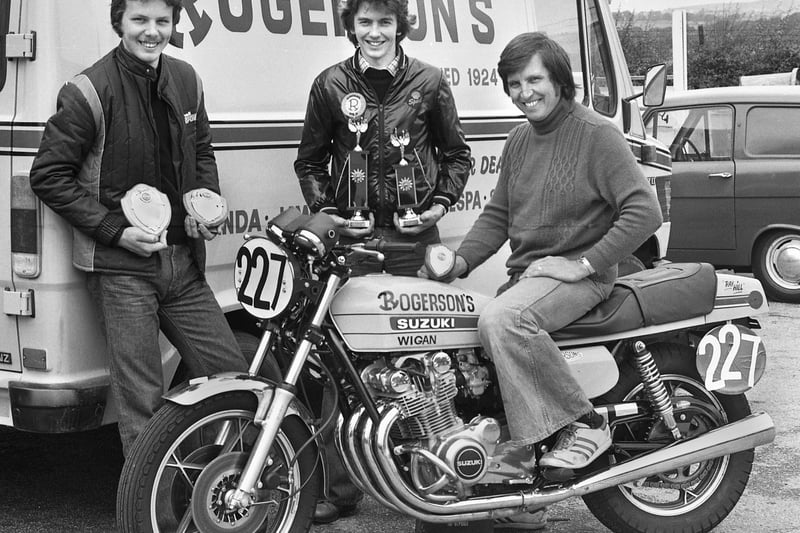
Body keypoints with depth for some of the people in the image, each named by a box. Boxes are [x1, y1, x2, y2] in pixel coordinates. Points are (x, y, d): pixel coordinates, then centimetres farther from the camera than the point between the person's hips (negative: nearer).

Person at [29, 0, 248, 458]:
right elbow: (49, 177, -9)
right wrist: (117, 230, -15)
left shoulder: (186, 80, 8)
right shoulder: (89, 91, -11)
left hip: (183, 261, 6)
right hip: (122, 267, -6)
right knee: (142, 402, -3)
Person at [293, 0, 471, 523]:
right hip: (352, 237, 0)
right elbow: (309, 161, 14)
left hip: (416, 235, 0)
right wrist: (326, 211, -1)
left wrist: (442, 203, 0)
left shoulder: (429, 81, 8)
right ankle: (342, 487, 4)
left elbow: (457, 154, 15)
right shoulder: (331, 84, 8)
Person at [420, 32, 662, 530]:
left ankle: (585, 424, -20)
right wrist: (461, 260, 2)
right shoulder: (519, 139, 15)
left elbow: (645, 212, -15)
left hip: (578, 273, -8)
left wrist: (582, 264, -19)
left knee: (502, 321, -33)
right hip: (525, 274, 8)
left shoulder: (597, 134, -8)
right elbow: (498, 214, 19)